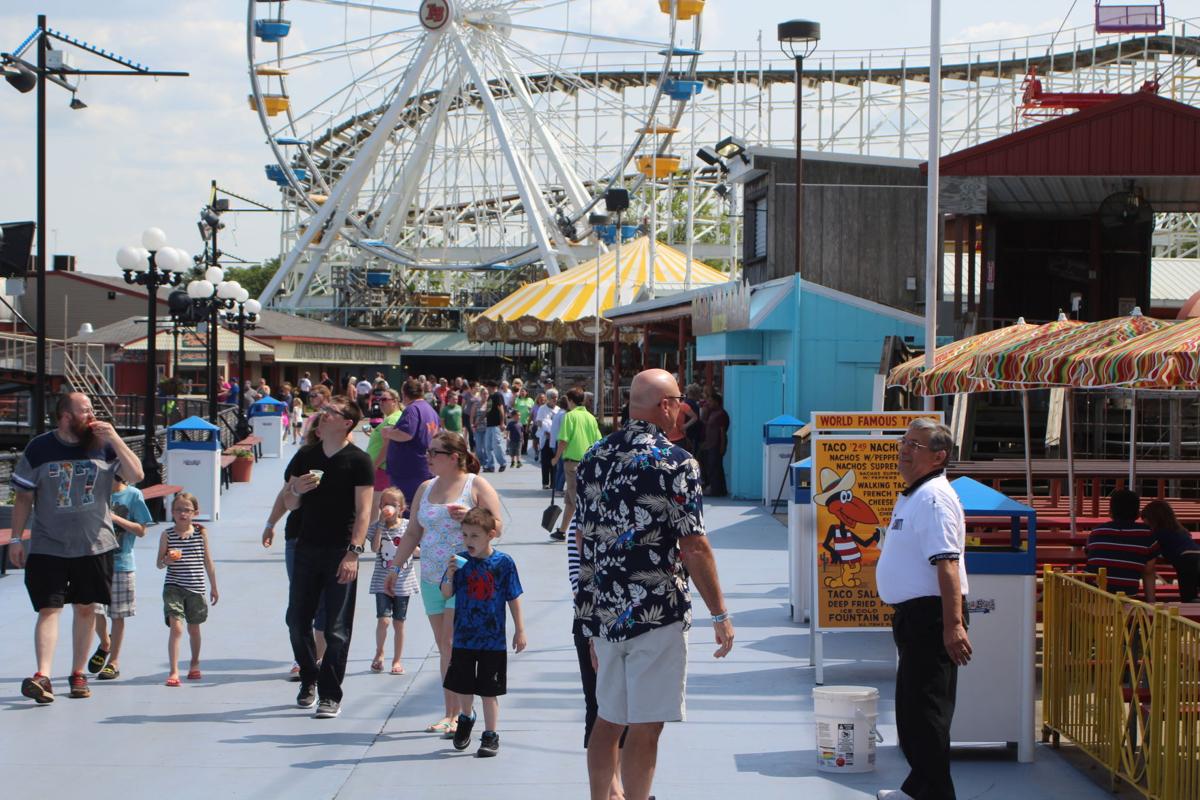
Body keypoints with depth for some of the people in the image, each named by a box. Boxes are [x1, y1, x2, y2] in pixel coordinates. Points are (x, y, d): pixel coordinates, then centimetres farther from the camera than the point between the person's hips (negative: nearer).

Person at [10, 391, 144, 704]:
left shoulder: (104, 445, 1)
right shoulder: (38, 449, -3)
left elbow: (136, 475, -6)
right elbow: (24, 496, 3)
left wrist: (114, 439, -14)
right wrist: (16, 539, 1)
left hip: (94, 545, 2)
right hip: (47, 546, -2)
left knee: (86, 609, 7)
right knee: (49, 609, -10)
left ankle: (78, 674, 18)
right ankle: (43, 676, -19)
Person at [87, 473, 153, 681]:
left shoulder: (133, 495, -3)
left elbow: (141, 530, -4)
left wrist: (116, 518, -15)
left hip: (121, 563, -2)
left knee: (117, 614, 3)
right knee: (94, 609, -3)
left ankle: (114, 662, 14)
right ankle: (104, 644, 27)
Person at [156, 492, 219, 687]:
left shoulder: (201, 532, 1)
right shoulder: (167, 534, -2)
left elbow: (208, 561, 9)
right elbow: (159, 563, 2)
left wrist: (213, 587, 13)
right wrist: (167, 560, -21)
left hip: (196, 588, 2)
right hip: (173, 588, -2)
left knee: (194, 628, 16)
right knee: (176, 627, -14)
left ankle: (194, 664, 37)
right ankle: (173, 671, -15)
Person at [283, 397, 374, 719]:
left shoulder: (358, 461, -3)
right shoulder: (306, 457, 12)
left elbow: (363, 511, -8)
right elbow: (289, 504, 16)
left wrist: (353, 553, -17)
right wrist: (297, 490, -7)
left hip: (341, 551, -5)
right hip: (307, 547, 5)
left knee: (337, 628, -3)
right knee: (297, 620, 7)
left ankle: (330, 695, 3)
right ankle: (309, 680, 27)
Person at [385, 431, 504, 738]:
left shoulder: (476, 485, -2)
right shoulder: (426, 489, 15)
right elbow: (412, 533, 19)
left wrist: (469, 517, -21)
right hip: (431, 577, 6)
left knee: (453, 642, -13)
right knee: (444, 646, 6)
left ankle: (454, 715, -10)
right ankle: (453, 714, 8)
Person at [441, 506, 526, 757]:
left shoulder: (503, 562, -8)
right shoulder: (460, 561, -2)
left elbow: (513, 599, -1)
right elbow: (446, 595, -1)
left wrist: (519, 630, 1)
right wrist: (450, 575, -20)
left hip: (493, 639, -3)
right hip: (463, 636, 3)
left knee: (489, 690, 2)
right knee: (463, 687, 15)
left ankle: (491, 734, 14)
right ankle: (466, 717, 43)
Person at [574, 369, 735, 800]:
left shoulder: (594, 457, 7)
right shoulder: (675, 463, -12)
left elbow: (584, 539, 12)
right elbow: (693, 547, -15)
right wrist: (720, 615, -8)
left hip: (601, 610, 7)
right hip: (655, 612, -7)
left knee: (607, 720, 18)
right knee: (645, 728, 0)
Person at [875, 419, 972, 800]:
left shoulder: (935, 497, -17)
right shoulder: (911, 496, 17)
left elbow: (947, 564, -26)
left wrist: (953, 624, -33)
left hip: (931, 616, -11)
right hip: (913, 614, 11)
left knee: (926, 708, -9)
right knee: (910, 708, 19)